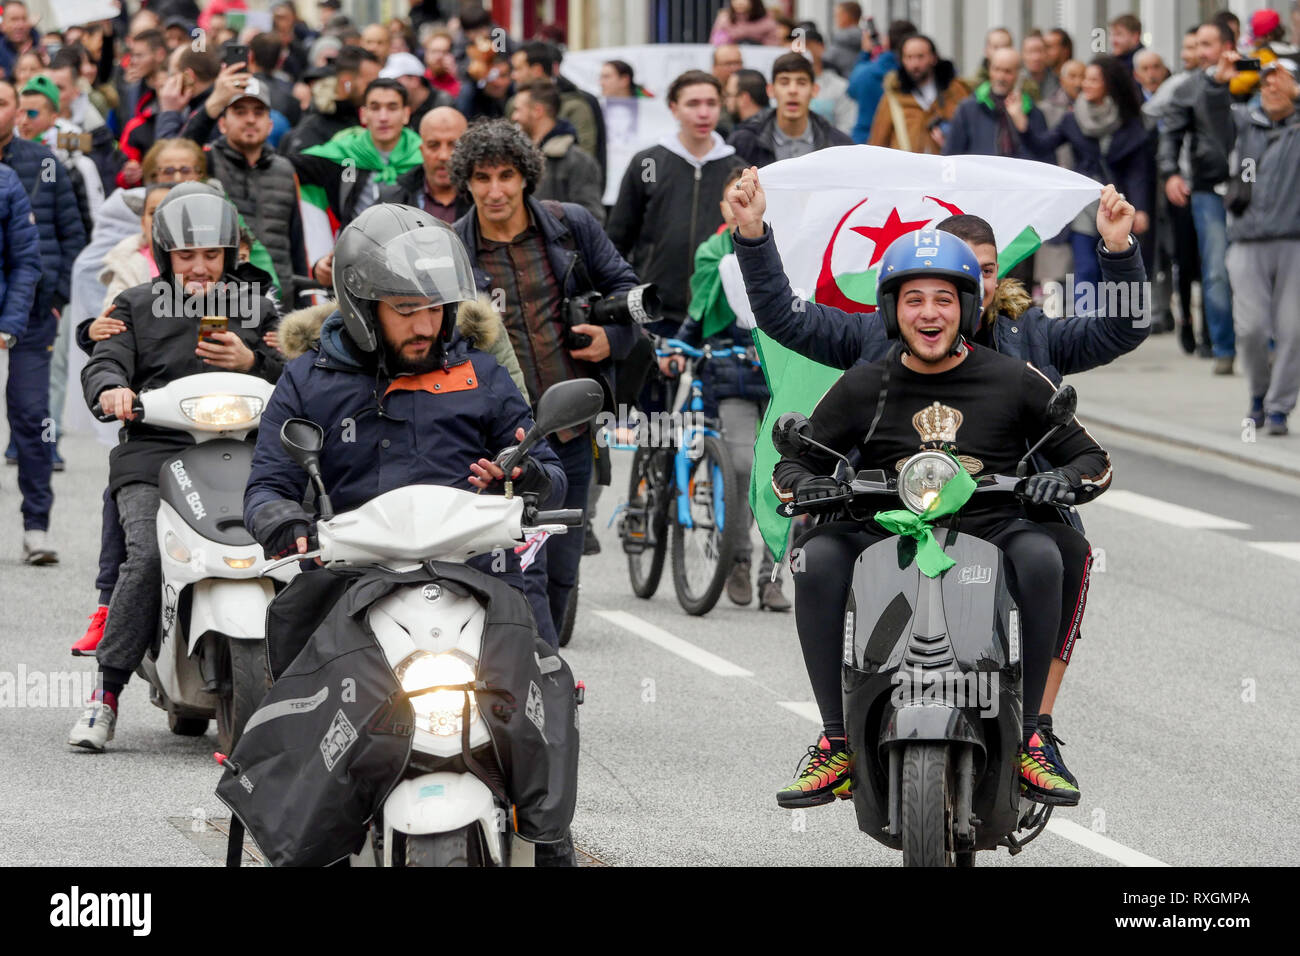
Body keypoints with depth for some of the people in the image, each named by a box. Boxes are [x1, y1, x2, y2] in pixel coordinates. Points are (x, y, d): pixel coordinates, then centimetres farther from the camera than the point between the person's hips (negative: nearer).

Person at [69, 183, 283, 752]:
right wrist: (111, 389, -21)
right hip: (153, 454, -1)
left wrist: (251, 362, -5)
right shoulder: (136, 306, 18)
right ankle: (106, 695, -20)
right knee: (147, 557, -26)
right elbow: (106, 361, 4)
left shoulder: (257, 309, 21)